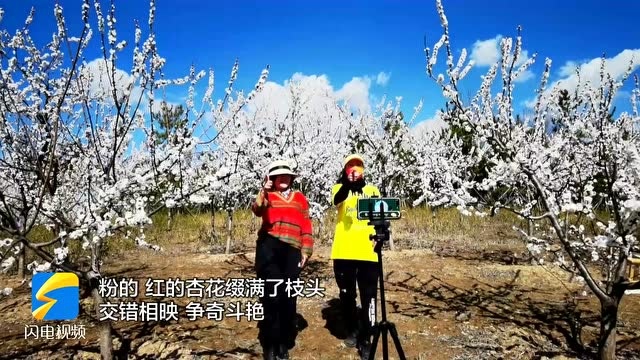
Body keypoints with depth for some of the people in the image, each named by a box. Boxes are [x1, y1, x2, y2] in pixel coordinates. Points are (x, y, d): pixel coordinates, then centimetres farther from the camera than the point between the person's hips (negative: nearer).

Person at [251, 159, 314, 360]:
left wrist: (306, 250, 5)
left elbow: (306, 226, 13)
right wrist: (263, 192, -27)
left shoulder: (300, 198, 18)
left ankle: (284, 344, 19)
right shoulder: (267, 196, 12)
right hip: (269, 248, -2)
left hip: (292, 251, 2)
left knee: (288, 297, 5)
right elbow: (257, 211, -10)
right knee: (272, 295, -3)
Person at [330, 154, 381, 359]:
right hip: (343, 251, -1)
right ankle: (352, 330, 31)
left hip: (367, 251, 1)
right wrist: (346, 184, -37)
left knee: (368, 297, 0)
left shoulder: (372, 190, 13)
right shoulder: (340, 188, 6)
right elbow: (337, 202, -17)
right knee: (346, 295, 12)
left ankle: (365, 339, 10)